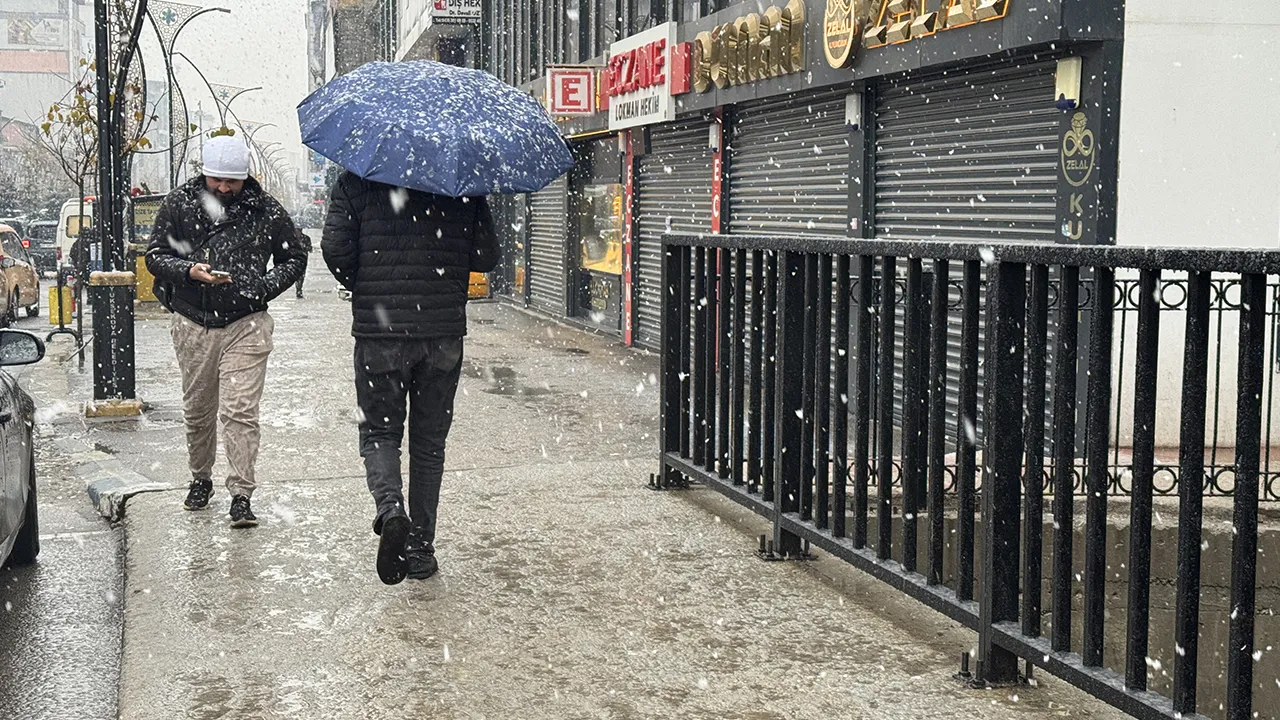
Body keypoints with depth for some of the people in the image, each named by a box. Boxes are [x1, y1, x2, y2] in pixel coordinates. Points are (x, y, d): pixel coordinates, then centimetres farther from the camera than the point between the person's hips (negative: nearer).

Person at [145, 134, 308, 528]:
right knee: (197, 411, 14)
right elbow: (155, 255, 3)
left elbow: (295, 258, 8)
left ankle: (241, 495, -3)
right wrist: (189, 270, -16)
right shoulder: (179, 204, 1)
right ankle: (200, 479, 33)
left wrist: (264, 287, -8)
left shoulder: (266, 211, -2)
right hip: (193, 324, 2)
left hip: (245, 325, -2)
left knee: (240, 411, -9)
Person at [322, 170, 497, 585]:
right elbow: (486, 258, 1)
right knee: (429, 441, 12)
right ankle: (420, 550, 16)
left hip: (378, 332, -1)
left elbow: (335, 248, -8)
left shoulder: (356, 183, 0)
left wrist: (361, 286, 10)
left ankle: (390, 509, -15)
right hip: (445, 333, 2)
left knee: (379, 431, 13)